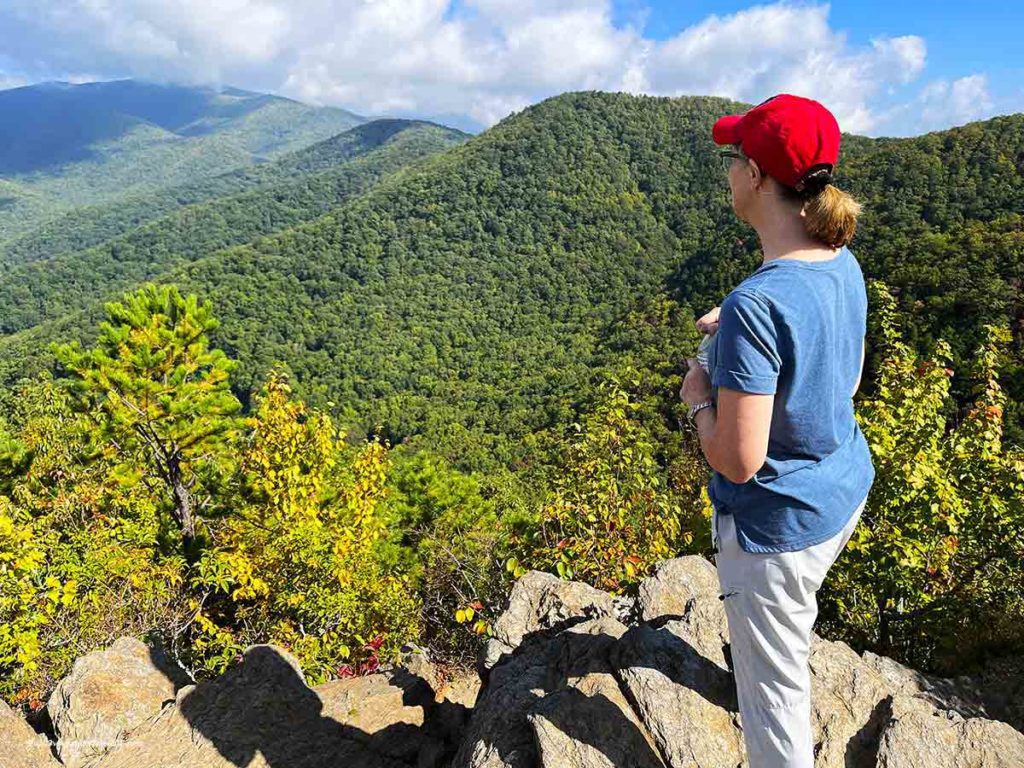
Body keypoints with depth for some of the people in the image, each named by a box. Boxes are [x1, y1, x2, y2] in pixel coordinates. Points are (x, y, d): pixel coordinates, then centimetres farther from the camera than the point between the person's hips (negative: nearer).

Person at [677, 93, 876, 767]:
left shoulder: (755, 304, -32)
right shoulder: (844, 265, -4)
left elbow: (738, 459, -30)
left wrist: (697, 396, -11)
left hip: (777, 523, -10)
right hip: (845, 492, 10)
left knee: (773, 687, 13)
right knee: (789, 623, 37)